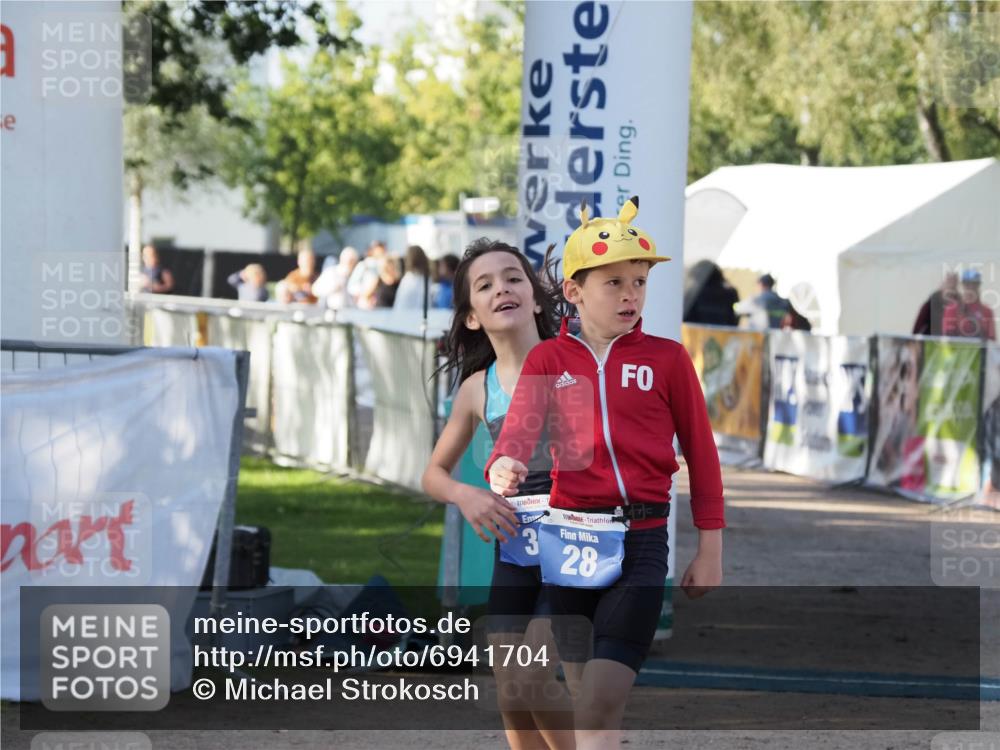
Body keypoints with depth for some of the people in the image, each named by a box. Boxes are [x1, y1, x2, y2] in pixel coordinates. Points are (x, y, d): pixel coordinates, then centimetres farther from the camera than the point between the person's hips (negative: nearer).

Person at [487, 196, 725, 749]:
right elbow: (520, 427, -10)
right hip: (569, 536, 3)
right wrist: (504, 467, -33)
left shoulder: (666, 359, 2)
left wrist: (710, 550, 4)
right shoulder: (547, 360, 5)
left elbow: (701, 453, 5)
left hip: (641, 541, -3)